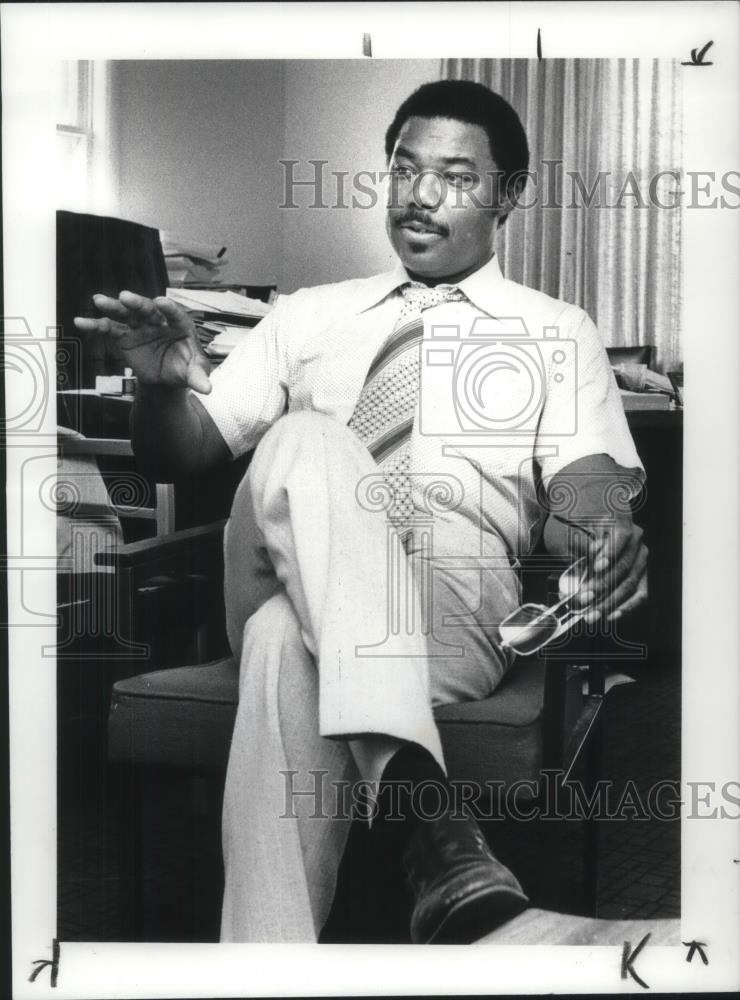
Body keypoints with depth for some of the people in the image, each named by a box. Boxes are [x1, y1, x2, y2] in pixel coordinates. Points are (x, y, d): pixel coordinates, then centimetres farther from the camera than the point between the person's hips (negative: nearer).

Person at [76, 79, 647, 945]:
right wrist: (167, 383, -6)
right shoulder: (309, 317, 26)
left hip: (456, 595, -2)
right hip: (286, 579, 2)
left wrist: (603, 535, -21)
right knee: (306, 440, -34)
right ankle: (424, 809, -48)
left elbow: (583, 480, 5)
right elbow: (180, 453, 19)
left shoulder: (557, 333, 21)